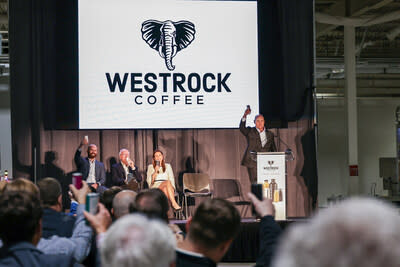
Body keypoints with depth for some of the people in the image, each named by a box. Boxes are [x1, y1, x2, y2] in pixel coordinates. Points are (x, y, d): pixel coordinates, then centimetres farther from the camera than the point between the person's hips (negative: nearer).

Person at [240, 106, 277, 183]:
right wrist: (245, 116, -28)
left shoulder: (270, 134, 16)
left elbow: (273, 149, 16)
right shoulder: (250, 132, 8)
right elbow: (241, 128, -13)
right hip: (253, 163, -2)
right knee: (256, 185, -9)